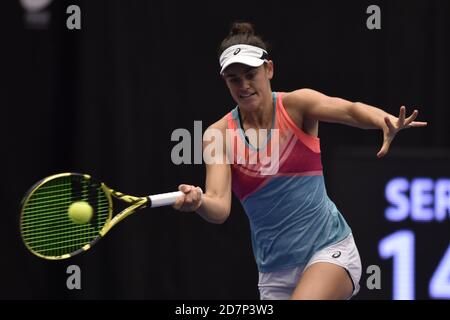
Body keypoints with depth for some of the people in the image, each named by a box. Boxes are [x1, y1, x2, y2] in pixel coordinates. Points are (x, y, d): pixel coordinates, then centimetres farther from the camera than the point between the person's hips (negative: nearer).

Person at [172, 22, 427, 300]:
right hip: (275, 267, 4)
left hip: (329, 247, -3)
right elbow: (219, 208, -13)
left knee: (304, 299, -31)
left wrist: (386, 122, -48)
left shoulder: (296, 105, -7)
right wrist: (197, 201, -37)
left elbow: (350, 110, -26)